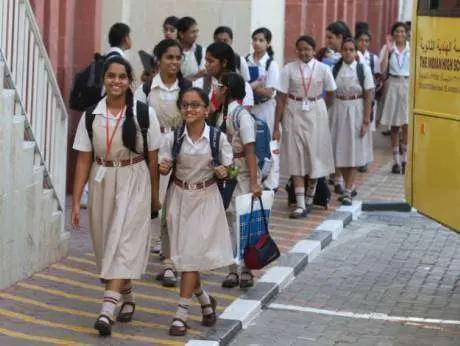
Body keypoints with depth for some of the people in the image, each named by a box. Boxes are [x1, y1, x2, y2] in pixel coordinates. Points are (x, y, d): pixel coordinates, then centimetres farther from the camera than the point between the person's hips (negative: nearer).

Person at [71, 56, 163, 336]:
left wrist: (155, 195, 2)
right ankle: (127, 298, 34)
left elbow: (153, 158, -1)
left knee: (124, 243, -12)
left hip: (134, 182, -3)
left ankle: (108, 310, -18)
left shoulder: (144, 113, -6)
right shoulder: (91, 116, 0)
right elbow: (84, 159, 1)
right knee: (107, 244, 12)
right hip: (102, 183, 3)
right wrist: (76, 201, -2)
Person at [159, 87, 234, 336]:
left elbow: (228, 167, 2)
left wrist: (222, 172, -20)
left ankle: (182, 313, -2)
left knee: (193, 254, -6)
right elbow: (165, 167, 2)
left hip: (206, 198, -3)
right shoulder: (174, 137, -4)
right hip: (180, 197, 3)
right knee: (183, 254, 8)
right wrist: (163, 168, -21)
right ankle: (205, 300, 32)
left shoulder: (218, 137, -9)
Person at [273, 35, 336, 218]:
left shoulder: (323, 69, -2)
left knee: (315, 156, 6)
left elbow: (330, 94, 11)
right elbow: (281, 99, -5)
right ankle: (300, 205, -4)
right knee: (296, 159, -3)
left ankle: (309, 199, 25)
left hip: (316, 115, 1)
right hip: (294, 114, -1)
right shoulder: (289, 69, -4)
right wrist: (276, 127, -7)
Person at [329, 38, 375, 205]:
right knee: (340, 150, 7)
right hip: (338, 110, 2)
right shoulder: (335, 69, 0)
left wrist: (366, 121, -8)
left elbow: (368, 97, -4)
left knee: (353, 151, 0)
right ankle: (349, 186, 23)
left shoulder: (363, 69, -4)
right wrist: (328, 116, -5)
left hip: (356, 110, -2)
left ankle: (348, 192, 3)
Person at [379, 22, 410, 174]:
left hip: (408, 84, 0)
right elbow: (383, 68, -9)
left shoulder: (412, 48, 5)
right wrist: (388, 49, -10)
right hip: (393, 85, 0)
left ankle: (406, 160, 0)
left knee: (407, 124, -8)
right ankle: (396, 161, 12)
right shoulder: (387, 48, 4)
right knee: (394, 126, 5)